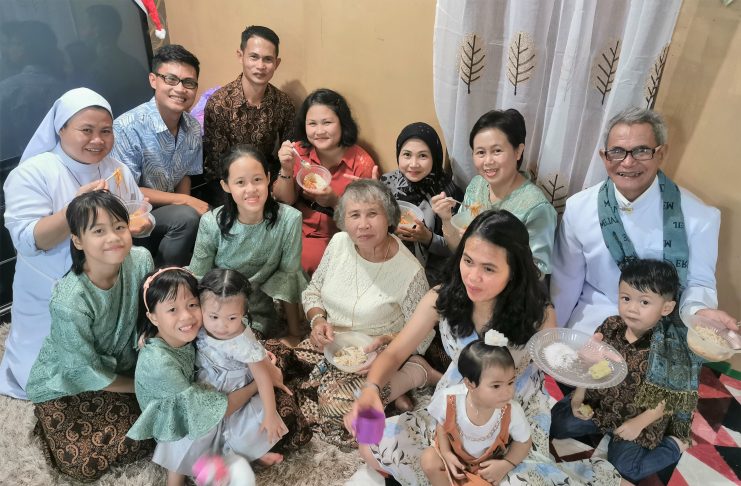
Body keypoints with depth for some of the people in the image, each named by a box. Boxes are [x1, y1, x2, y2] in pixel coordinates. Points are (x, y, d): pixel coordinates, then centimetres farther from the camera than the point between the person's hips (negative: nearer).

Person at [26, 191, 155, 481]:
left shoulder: (141, 260, -22)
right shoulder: (69, 302, -34)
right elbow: (88, 372, -21)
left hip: (121, 368, 5)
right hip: (66, 384, -4)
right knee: (85, 464, -5)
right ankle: (50, 421, 21)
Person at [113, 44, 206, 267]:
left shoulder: (194, 129, -2)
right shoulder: (127, 127, -21)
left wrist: (184, 204, -9)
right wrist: (184, 203, -20)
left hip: (167, 211, 6)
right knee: (186, 218, -28)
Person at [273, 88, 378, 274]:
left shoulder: (362, 163, -13)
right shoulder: (299, 151, -2)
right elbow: (283, 201, 1)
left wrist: (335, 201, -24)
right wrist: (286, 169, -17)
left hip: (333, 238, -3)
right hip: (296, 229, 4)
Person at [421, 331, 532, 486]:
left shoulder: (511, 412, -31)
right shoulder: (450, 399, -30)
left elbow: (524, 442, -9)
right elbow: (442, 425, -6)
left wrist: (506, 464, -21)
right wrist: (446, 454, -16)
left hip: (487, 463, -1)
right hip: (454, 453, 1)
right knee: (429, 459, -20)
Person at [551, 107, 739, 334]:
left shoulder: (699, 216, -8)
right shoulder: (578, 207, -5)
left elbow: (699, 281, 2)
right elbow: (566, 281, 2)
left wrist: (699, 311, -20)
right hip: (589, 327, -1)